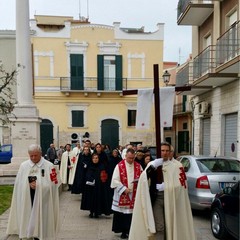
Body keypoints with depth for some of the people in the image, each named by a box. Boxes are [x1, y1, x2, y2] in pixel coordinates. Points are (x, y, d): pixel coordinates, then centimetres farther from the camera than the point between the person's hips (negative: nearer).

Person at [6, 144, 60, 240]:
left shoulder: (49, 166, -4)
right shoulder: (23, 165, 5)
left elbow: (53, 184, -7)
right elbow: (18, 183, 4)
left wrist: (38, 185, -15)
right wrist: (29, 184, -14)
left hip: (43, 199, -2)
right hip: (27, 199, 2)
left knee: (41, 218, 2)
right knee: (30, 217, 5)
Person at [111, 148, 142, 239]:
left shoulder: (138, 166, 5)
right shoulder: (119, 166, -5)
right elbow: (115, 180, -8)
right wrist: (124, 189, -16)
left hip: (134, 195, 2)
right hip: (122, 194, -2)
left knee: (132, 213, 2)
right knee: (121, 213, 4)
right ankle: (123, 231, 18)